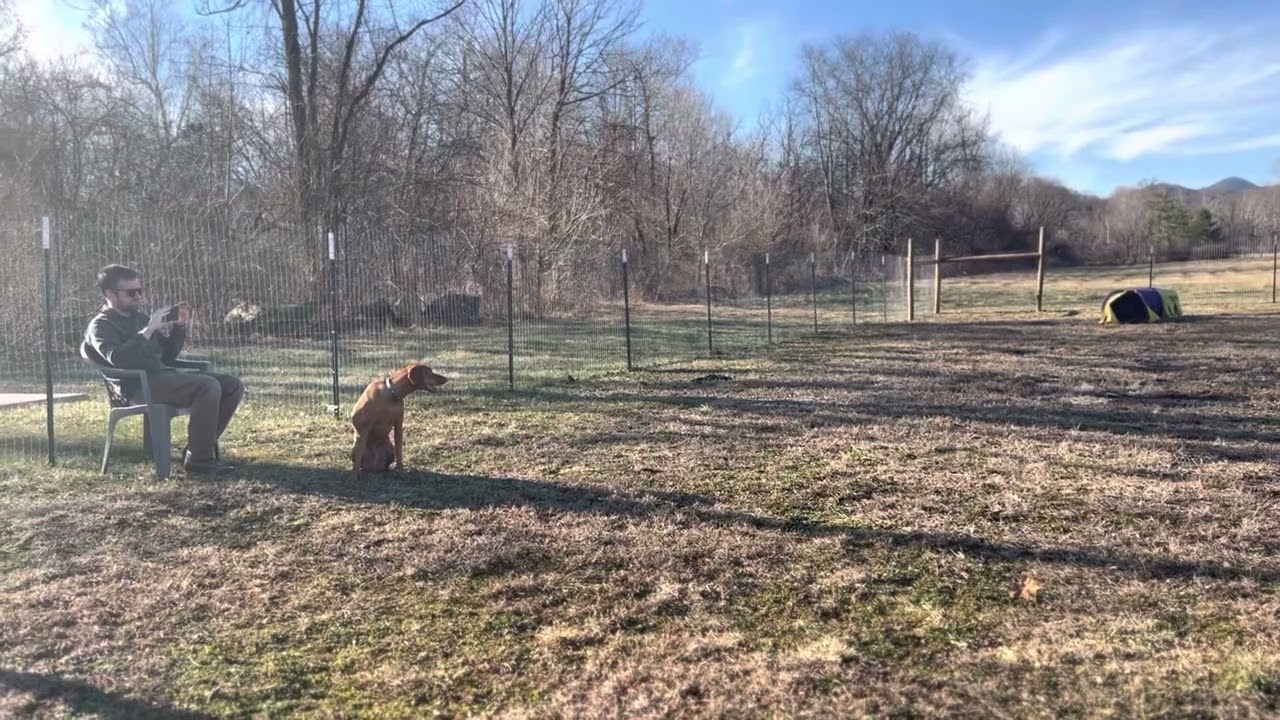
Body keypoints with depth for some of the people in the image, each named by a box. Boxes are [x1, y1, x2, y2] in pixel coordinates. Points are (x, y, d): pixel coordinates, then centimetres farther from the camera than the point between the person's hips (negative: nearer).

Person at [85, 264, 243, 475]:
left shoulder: (140, 317, 25)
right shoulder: (101, 325, 2)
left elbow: (167, 356, 25)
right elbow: (118, 359, -19)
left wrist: (179, 327, 11)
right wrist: (149, 330, -19)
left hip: (163, 376, 8)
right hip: (138, 385, -8)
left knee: (233, 385, -6)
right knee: (208, 386, -31)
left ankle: (201, 447, -2)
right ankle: (198, 458, -24)